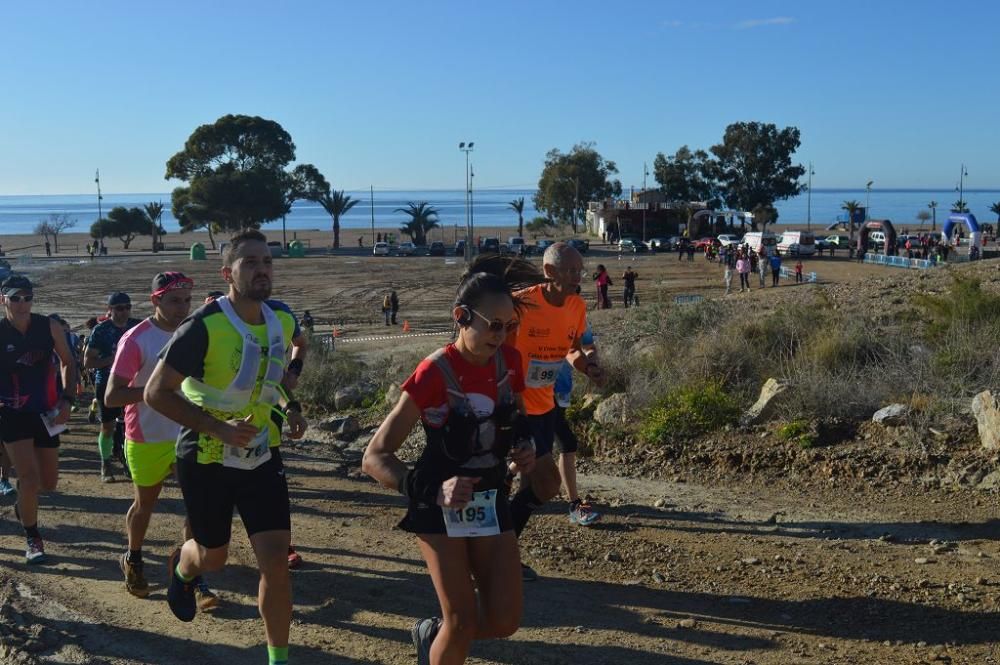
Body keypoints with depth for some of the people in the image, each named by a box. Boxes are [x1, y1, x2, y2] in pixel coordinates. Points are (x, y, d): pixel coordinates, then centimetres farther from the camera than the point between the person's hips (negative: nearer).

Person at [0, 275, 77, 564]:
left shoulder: (49, 327, -5)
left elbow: (67, 363, 7)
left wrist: (67, 400, -4)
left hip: (47, 414, 3)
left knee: (48, 483, 10)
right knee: (30, 479, -13)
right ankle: (33, 539, 8)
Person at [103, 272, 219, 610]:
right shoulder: (136, 340, -16)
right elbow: (111, 396, -19)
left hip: (189, 434, 3)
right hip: (147, 439, -3)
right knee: (145, 504, 16)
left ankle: (194, 580, 3)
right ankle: (132, 560, 43)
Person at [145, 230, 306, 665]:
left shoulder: (282, 321, -3)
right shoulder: (203, 327, -22)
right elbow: (156, 393, -17)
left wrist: (291, 407, 0)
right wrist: (219, 428, -26)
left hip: (262, 457, 4)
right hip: (206, 461, -4)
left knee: (275, 560, -5)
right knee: (213, 556, 15)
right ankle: (181, 569, 53)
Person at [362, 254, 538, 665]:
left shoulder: (509, 361, -6)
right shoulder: (434, 374, -22)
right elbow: (374, 458, -21)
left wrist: (523, 447, -7)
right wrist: (432, 490, -35)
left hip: (490, 500, 5)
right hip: (440, 507, -5)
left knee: (505, 621, 3)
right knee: (464, 622, -6)